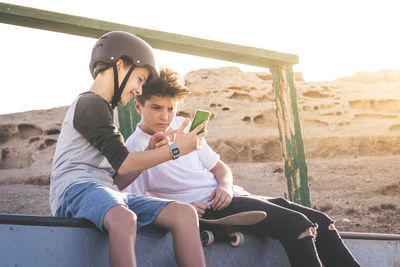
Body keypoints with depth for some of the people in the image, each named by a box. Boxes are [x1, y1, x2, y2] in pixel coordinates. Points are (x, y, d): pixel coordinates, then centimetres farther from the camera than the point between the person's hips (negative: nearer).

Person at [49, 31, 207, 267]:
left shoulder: (103, 110, 31)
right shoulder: (90, 103, 0)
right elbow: (123, 164, -8)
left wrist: (149, 153, 13)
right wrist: (175, 150, 0)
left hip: (108, 193, 9)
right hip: (77, 189, -9)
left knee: (184, 213, -14)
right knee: (124, 219, -43)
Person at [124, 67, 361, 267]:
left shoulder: (183, 126, 14)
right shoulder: (136, 147, -6)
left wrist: (225, 186, -4)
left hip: (227, 195, 8)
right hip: (206, 210, -8)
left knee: (321, 222, -1)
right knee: (296, 224, -26)